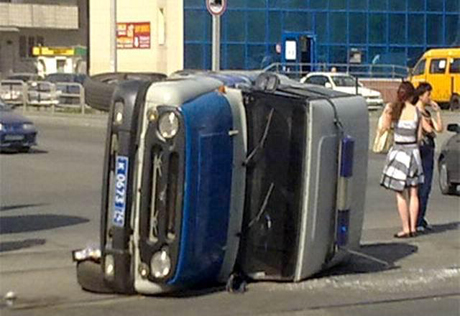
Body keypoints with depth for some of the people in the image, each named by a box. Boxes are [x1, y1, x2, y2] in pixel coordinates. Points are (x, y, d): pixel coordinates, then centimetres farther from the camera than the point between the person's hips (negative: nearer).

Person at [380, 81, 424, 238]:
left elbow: (384, 127, -1)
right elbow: (419, 135, 2)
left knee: (400, 194, 3)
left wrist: (385, 112, 9)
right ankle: (413, 228, 13)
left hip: (399, 151, -3)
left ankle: (406, 229, 2)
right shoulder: (417, 111, -1)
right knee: (413, 193, 10)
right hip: (413, 151, 3)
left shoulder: (392, 109, -8)